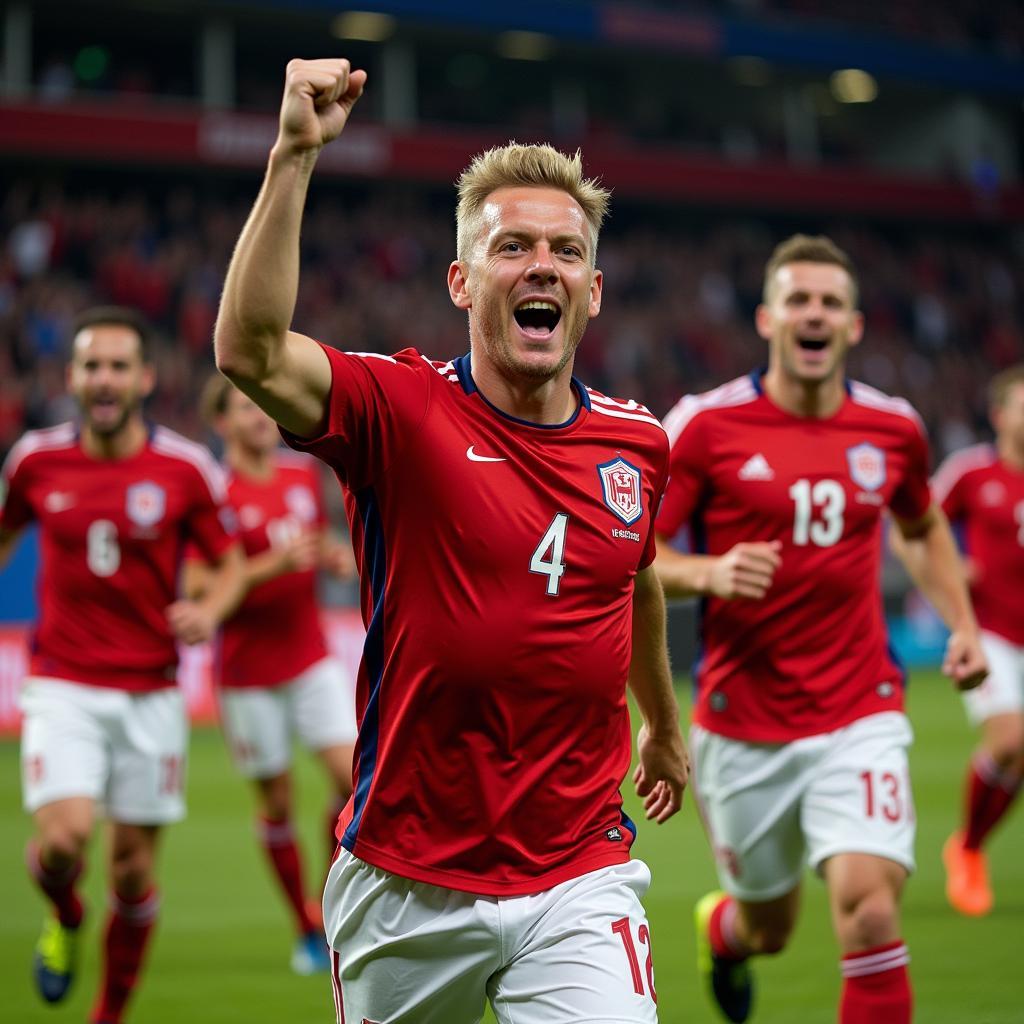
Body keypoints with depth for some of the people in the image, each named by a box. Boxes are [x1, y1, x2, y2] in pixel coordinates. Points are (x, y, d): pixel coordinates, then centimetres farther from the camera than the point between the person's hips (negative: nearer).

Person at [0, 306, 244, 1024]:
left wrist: (210, 610, -16)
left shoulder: (186, 469, -5)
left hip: (150, 692, 0)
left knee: (134, 869, 5)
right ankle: (65, 919, 17)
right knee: (63, 838, -20)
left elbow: (231, 562, 4)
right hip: (63, 687, 0)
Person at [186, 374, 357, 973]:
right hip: (249, 671, -4)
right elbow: (196, 587, -15)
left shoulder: (305, 473, 6)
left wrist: (335, 558, -1)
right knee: (277, 801, 4)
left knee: (353, 773, -7)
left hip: (313, 657, 4)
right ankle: (307, 929, 19)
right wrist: (273, 564, -24)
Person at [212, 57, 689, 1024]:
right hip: (409, 884, -2)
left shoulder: (638, 442, 2)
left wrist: (664, 725, 37)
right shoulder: (401, 410, -10)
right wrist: (294, 155, -36)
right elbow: (251, 352, -30)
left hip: (579, 883, 2)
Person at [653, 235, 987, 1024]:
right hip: (743, 725, -1)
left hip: (860, 715, 1)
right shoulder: (705, 424, -8)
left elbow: (924, 525, 23)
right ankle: (720, 930, 55)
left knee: (869, 911, -18)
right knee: (768, 926, 16)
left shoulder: (894, 427, 3)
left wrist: (963, 623, 11)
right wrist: (709, 573, -24)